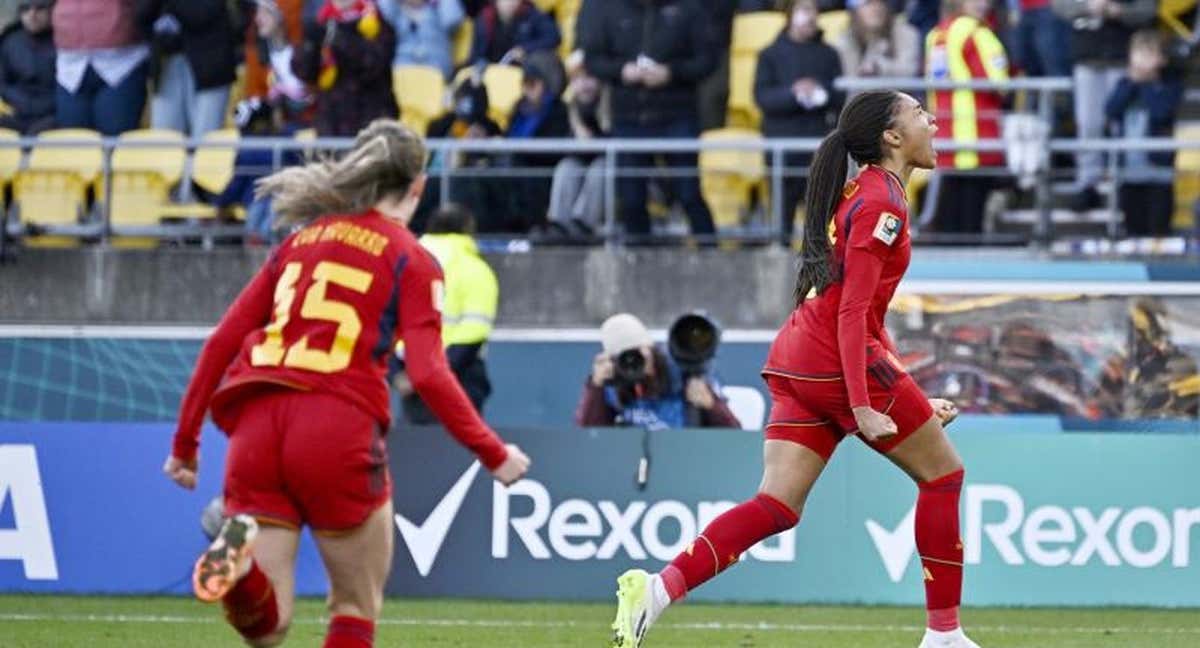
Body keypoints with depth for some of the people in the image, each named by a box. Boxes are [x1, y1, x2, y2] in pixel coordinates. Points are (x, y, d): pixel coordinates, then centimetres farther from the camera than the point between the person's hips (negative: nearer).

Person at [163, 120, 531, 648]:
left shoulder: (300, 241, 22)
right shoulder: (411, 261, 7)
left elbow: (223, 340, 18)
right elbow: (428, 374, -4)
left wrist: (185, 441, 22)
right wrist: (492, 454, 4)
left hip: (256, 424, 4)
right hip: (338, 427, -4)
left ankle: (238, 558, -29)